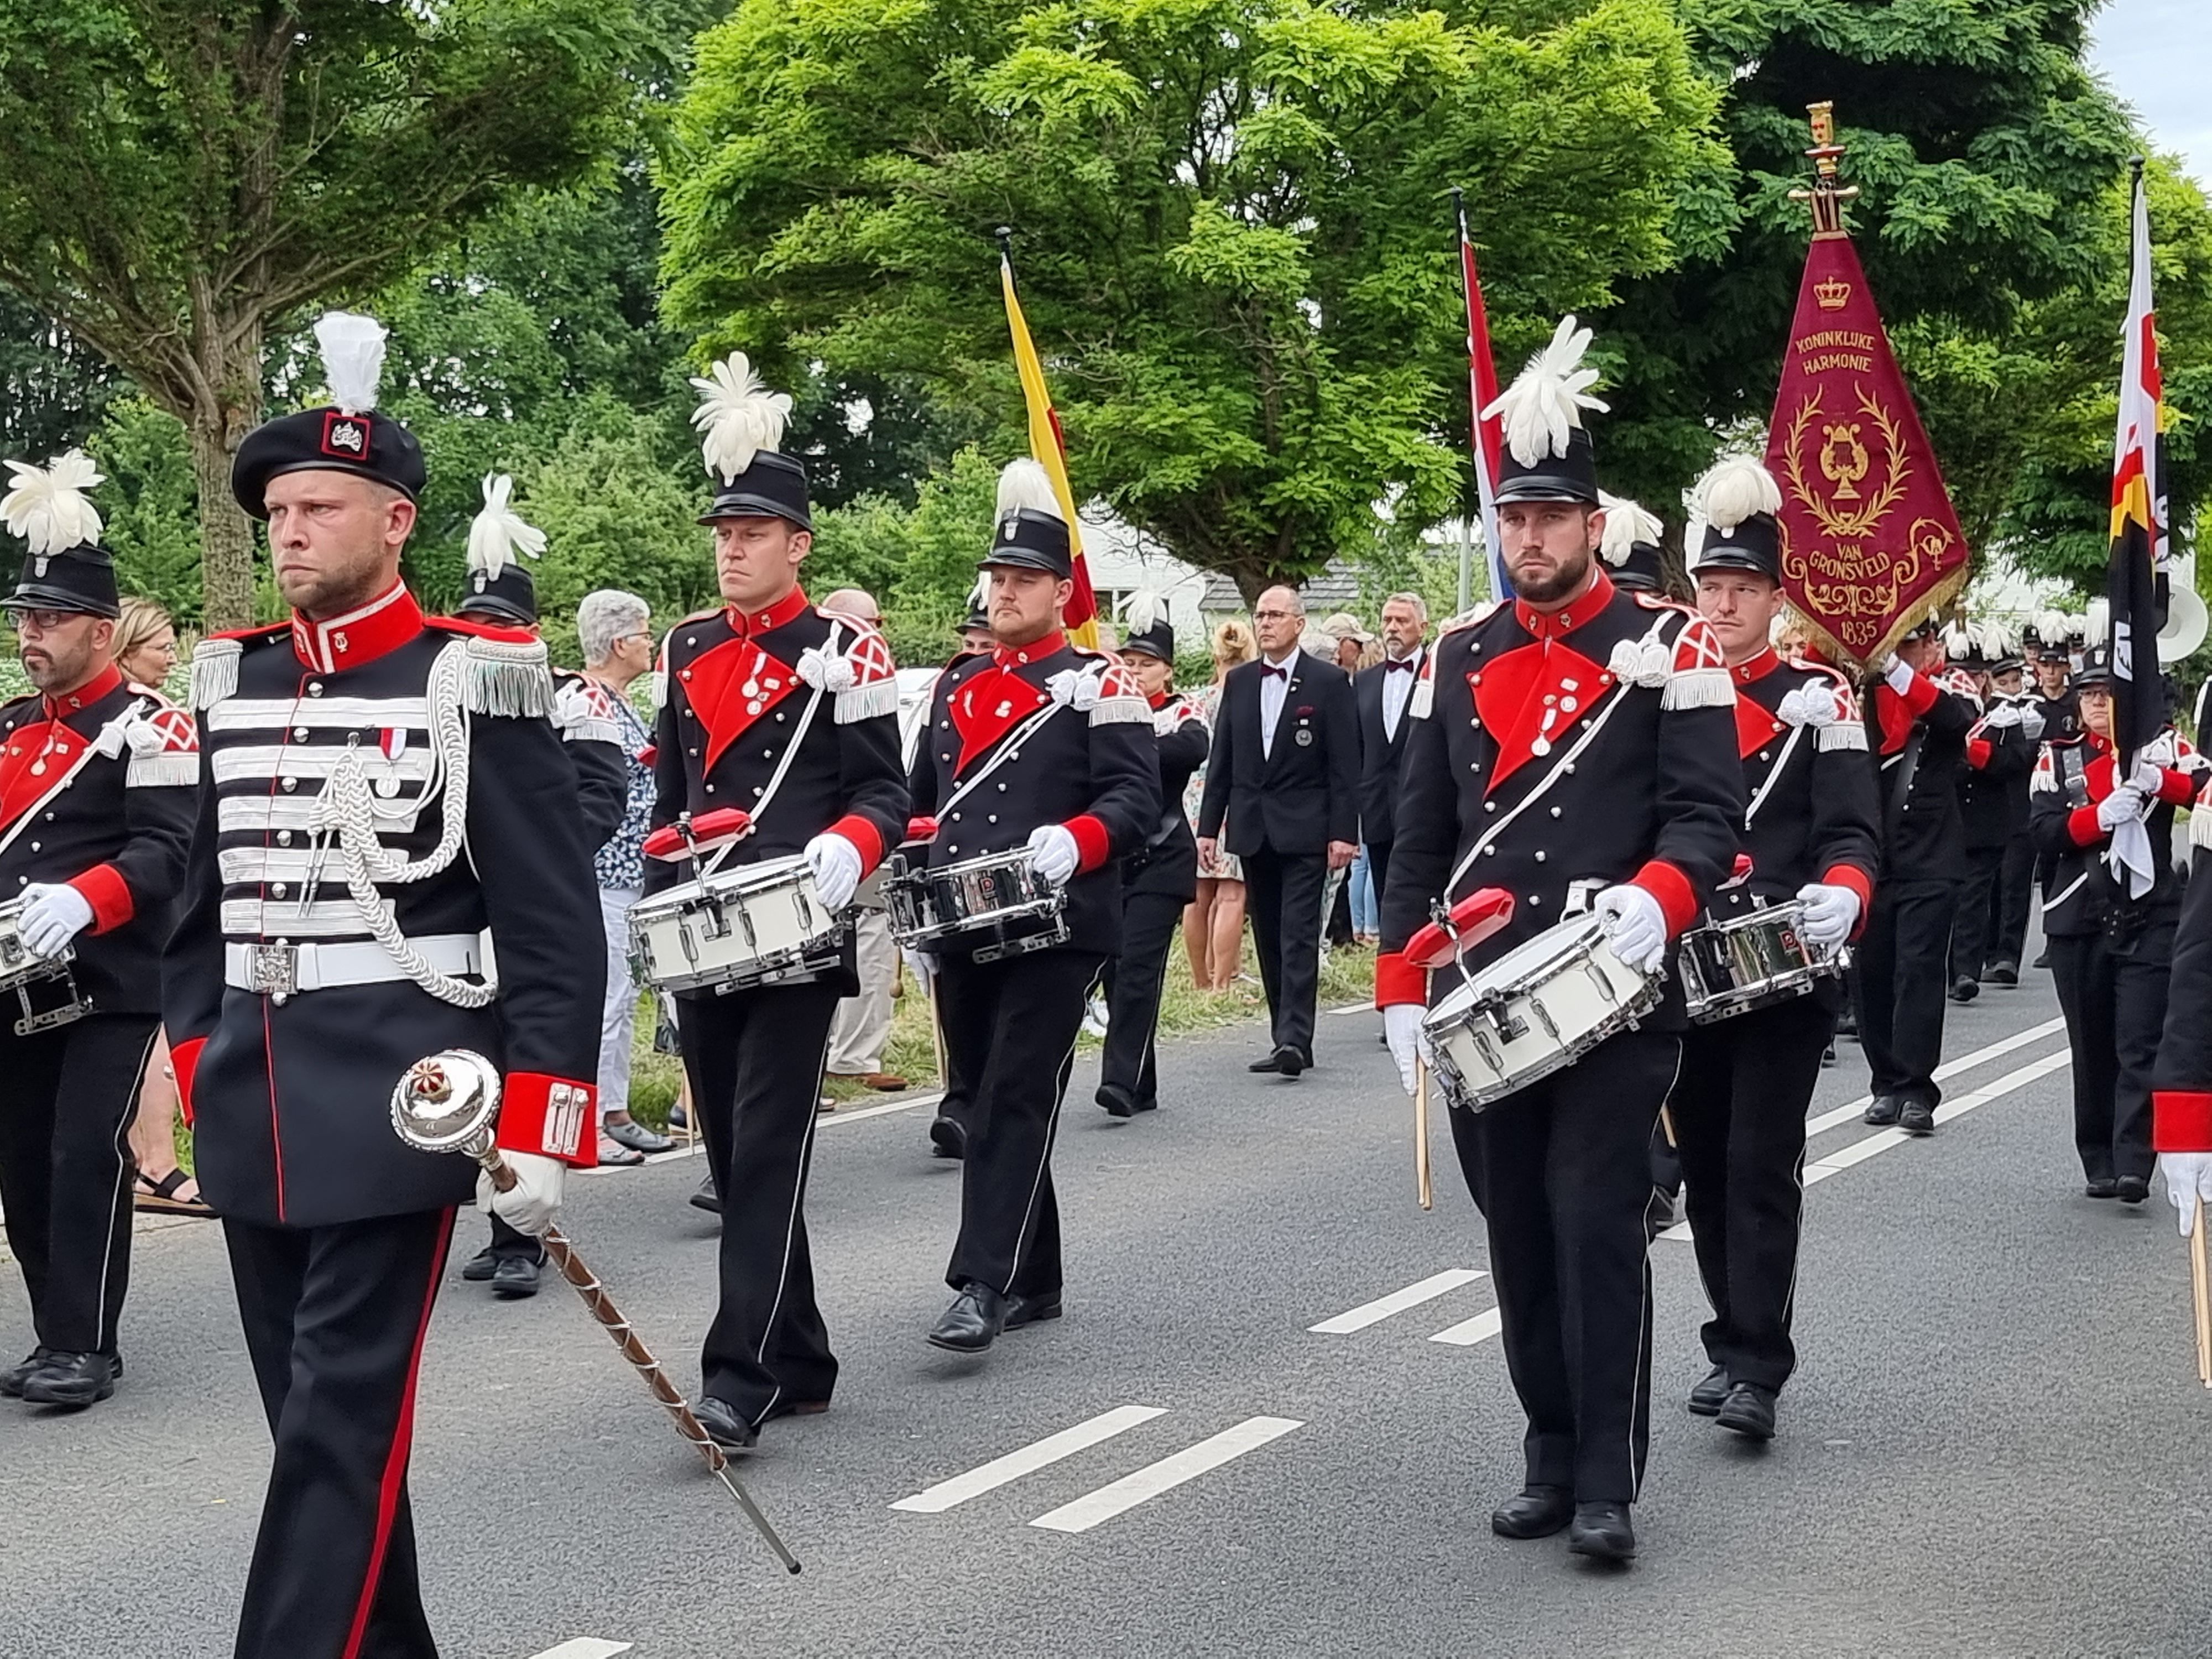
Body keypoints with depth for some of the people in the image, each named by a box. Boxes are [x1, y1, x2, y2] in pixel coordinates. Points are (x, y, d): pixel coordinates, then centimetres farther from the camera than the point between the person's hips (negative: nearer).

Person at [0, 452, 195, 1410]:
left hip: (111, 988, -7)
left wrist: (82, 900, -34)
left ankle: (86, 1346, 1)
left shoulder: (149, 728, -7)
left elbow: (165, 851, -17)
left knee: (87, 1160, -8)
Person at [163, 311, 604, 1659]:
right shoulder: (235, 685, 11)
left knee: (344, 1419, -7)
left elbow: (553, 924, -9)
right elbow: (205, 899, 18)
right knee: (314, 1408, 13)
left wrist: (543, 1126, -12)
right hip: (255, 1108, 7)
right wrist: (196, 1070, 12)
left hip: (399, 1100, -6)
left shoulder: (474, 683, -7)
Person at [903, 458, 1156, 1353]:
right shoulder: (955, 686, 16)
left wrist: (1073, 842, -30)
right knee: (985, 1103, 11)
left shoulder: (1098, 685, -2)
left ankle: (983, 1287, -13)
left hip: (1055, 932, -6)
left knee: (1017, 1101, -10)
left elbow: (1137, 799, -11)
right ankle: (1035, 1281, 22)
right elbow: (921, 803, 22)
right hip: (962, 936, 6)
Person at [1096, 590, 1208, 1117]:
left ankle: (1120, 1081, -16)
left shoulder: (1183, 714, 0)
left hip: (1160, 861, -4)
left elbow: (1193, 749, -23)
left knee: (1138, 969, -13)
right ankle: (1141, 1087, 16)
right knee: (1116, 973, 6)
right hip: (1106, 858, 4)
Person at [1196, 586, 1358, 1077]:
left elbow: (1344, 764, -5)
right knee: (1269, 940, 8)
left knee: (1299, 936, -11)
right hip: (1252, 829, 5)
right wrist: (1209, 825, 6)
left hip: (1305, 830, -5)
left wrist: (1343, 831, -11)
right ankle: (1287, 1039, 14)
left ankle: (1294, 1038, -15)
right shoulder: (1238, 682, 10)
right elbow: (1221, 759, 11)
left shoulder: (1329, 682, -2)